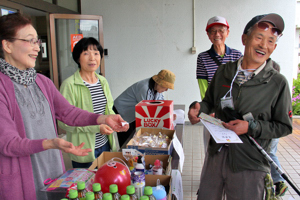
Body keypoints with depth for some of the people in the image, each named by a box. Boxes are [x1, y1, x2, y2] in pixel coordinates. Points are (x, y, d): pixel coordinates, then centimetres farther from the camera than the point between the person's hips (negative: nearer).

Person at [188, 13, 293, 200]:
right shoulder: (224, 71, 3)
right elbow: (210, 101, 14)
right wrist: (197, 108, -7)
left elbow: (285, 126, -4)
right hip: (216, 155, 4)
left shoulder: (278, 82, -7)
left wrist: (251, 127, -18)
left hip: (249, 165, -3)